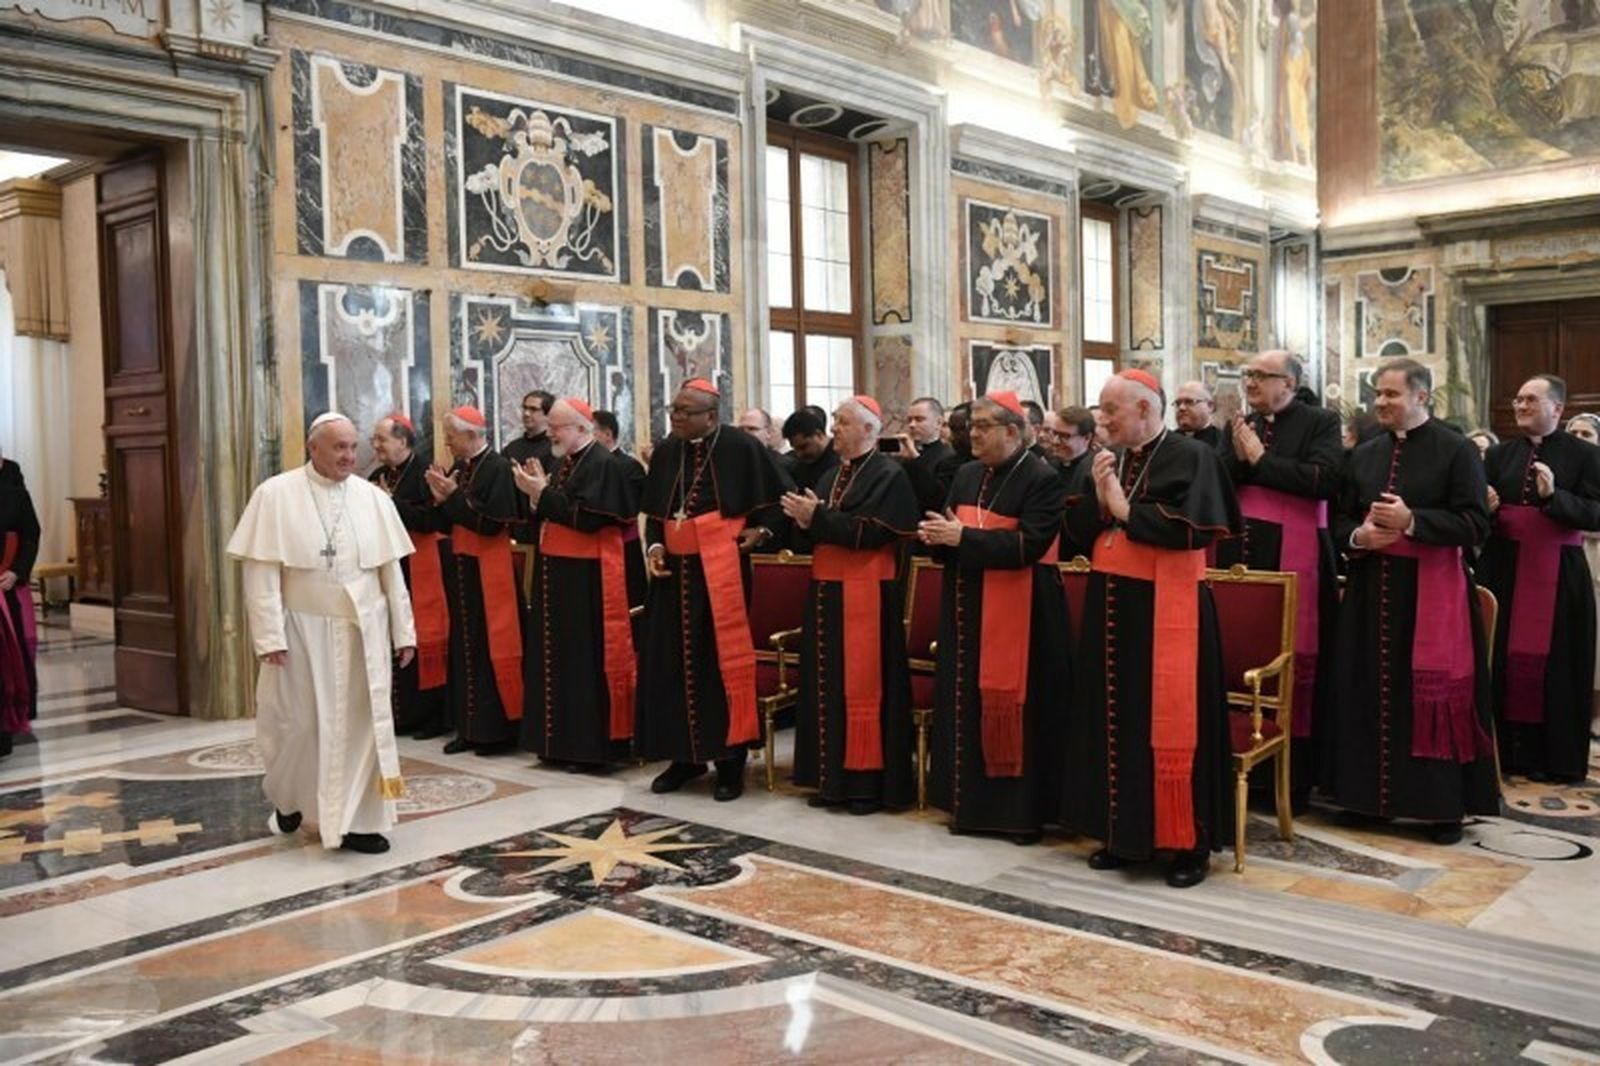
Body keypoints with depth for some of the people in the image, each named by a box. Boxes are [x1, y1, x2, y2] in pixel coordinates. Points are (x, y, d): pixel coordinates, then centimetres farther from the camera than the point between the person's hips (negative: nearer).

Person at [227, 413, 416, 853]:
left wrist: (404, 630, 3)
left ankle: (357, 820, 14)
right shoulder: (275, 495, -6)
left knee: (360, 722, 4)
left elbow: (391, 571, 5)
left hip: (362, 631, 2)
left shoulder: (373, 498, 2)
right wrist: (270, 635, -14)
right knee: (298, 722, 9)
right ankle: (287, 798, 36)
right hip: (302, 630, -2)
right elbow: (262, 571, -9)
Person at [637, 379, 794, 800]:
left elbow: (781, 496, 0)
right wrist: (654, 545, -1)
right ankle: (685, 756, 21)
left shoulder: (740, 447, -8)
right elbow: (654, 512, 15)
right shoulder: (666, 451, 7)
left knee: (722, 662, -1)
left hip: (720, 571, -5)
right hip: (675, 571, 5)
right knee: (673, 662, 7)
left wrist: (764, 530, -9)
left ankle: (730, 762, 11)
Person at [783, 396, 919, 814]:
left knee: (863, 685, -4)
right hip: (826, 592, 8)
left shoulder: (889, 475, -8)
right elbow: (819, 535, 16)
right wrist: (805, 521, -6)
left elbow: (874, 532, -20)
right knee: (828, 684, 9)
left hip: (866, 595, -8)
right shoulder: (832, 475, 16)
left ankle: (868, 780, 5)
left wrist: (818, 517, -18)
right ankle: (833, 777, 18)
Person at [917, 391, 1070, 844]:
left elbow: (1029, 544, -20)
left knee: (1016, 707, -2)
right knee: (969, 703, 8)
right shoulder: (966, 476, 12)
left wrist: (963, 537, -22)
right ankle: (972, 802, 19)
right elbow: (952, 532, 15)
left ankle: (1022, 809, 8)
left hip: (1019, 611, -6)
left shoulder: (1042, 479, -10)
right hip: (968, 607, 7)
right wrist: (938, 536, -9)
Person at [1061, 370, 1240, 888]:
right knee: (1115, 719, 10)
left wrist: (1125, 509, -13)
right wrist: (1100, 499, -8)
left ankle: (1188, 844, 7)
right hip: (1111, 608, 7)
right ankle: (1122, 832, 21)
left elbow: (1192, 526, -21)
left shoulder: (1191, 457, -8)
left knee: (1171, 725, -4)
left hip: (1166, 610, -7)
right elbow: (1078, 530, 11)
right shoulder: (1110, 460, 13)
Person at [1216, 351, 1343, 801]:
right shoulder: (1237, 427, 13)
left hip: (1294, 558, -4)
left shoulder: (1321, 422, -2)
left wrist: (1260, 459, -12)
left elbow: (1325, 479, -17)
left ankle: (1293, 775, 9)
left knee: (1295, 662, 0)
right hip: (1242, 554, 5)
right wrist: (1239, 458, -11)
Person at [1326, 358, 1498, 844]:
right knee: (1371, 691, 7)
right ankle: (1370, 793, 18)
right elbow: (1340, 518, 14)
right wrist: (1358, 536, -8)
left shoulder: (1456, 450, -4)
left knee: (1433, 696, -2)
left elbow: (1476, 524, -10)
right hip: (1373, 590, 5)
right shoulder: (1364, 454, 12)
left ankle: (1444, 804, 8)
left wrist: (1411, 521, -21)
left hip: (1433, 594, -5)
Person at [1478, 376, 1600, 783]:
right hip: (1505, 569, 3)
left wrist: (1554, 496, -22)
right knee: (1505, 657, 5)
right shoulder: (1500, 454, 10)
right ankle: (1507, 750, 15)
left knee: (1554, 662, 1)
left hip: (1559, 575, -3)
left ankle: (1556, 757, 13)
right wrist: (1485, 506, -12)